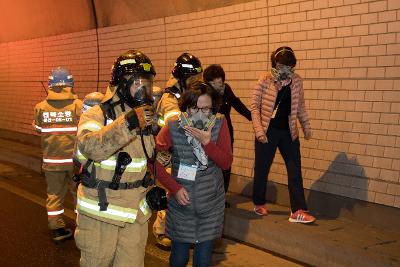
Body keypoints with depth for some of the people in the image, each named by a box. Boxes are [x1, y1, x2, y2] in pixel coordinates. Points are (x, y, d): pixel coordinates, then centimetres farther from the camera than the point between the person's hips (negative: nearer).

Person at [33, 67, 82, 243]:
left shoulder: (40, 107, -4)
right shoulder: (78, 105, -13)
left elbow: (39, 130, 8)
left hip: (52, 160, 2)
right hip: (75, 159, -2)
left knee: (54, 194, 15)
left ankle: (57, 230, 21)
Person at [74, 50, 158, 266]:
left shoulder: (147, 118, 6)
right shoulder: (97, 115, -13)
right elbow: (91, 147, -36)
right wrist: (129, 123, -44)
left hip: (137, 214, 5)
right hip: (100, 212, -4)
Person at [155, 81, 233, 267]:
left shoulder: (219, 124, -7)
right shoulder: (173, 127, -11)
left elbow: (226, 163, -9)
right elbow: (154, 160, -9)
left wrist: (206, 142, -23)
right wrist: (175, 188, -14)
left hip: (211, 203, 1)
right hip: (181, 202, -1)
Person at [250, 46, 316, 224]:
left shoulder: (297, 81, 2)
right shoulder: (265, 81, -9)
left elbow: (300, 106, 13)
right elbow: (254, 106, -8)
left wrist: (306, 126, 9)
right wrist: (259, 130, -15)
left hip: (289, 132, 3)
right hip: (268, 132, -3)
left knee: (295, 170, -2)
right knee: (262, 169, 9)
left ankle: (298, 211, 1)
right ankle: (259, 204, 29)